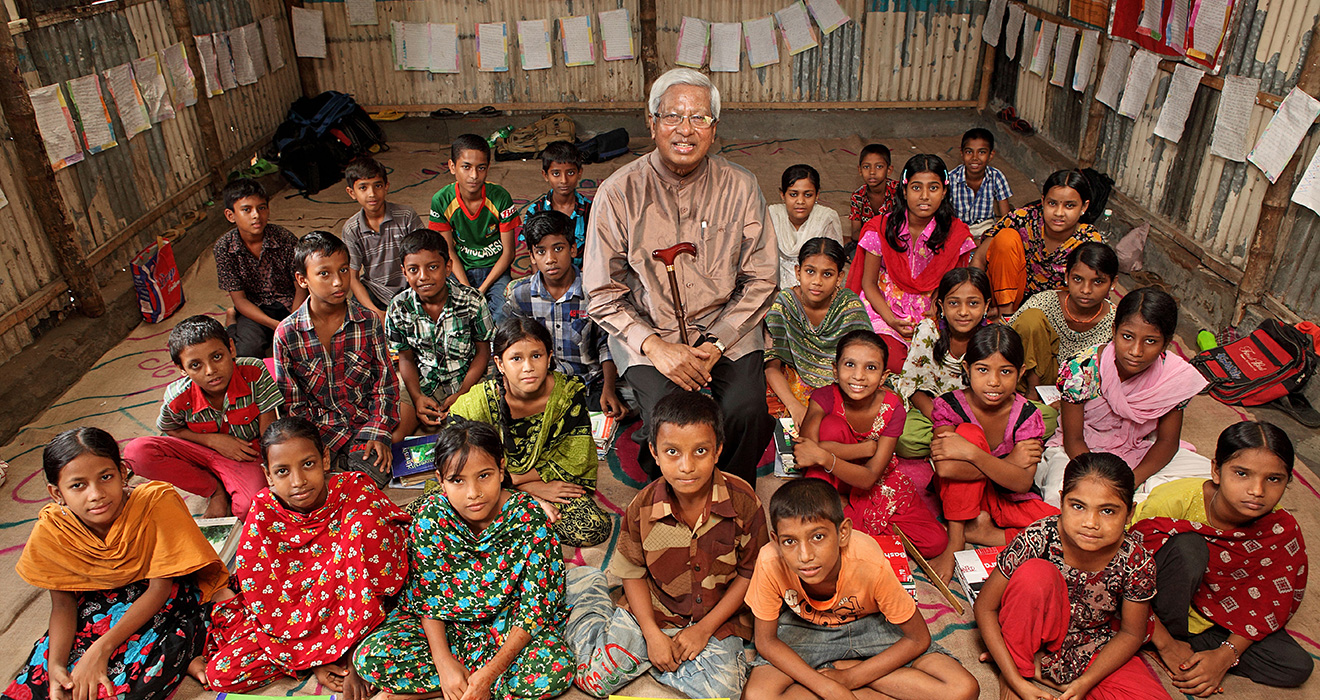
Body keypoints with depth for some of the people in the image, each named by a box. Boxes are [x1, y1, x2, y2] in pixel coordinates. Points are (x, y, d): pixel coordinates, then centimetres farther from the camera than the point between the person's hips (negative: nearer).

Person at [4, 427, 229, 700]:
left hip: (169, 594, -5)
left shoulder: (156, 502, -29)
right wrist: (55, 664, -21)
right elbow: (63, 602, -4)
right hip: (101, 597, 6)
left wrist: (102, 647, -29)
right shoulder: (51, 531, -17)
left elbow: (160, 588, -22)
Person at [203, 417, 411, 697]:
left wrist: (354, 661, -25)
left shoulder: (357, 491, -18)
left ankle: (353, 653, -20)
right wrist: (313, 660, -14)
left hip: (353, 603, -2)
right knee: (221, 672, -17)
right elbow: (265, 600, -8)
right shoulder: (263, 514, -11)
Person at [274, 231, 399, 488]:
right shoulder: (287, 334, -6)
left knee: (371, 474, -25)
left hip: (365, 419, 0)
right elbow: (293, 403, 0)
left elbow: (385, 383, 1)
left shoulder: (369, 322, -4)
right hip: (318, 428, 0)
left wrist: (379, 435, -10)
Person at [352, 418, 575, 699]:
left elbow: (536, 608, -18)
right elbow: (425, 595, -6)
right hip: (444, 625, 1)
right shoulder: (430, 515, -16)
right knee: (369, 657, -19)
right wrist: (443, 661, -19)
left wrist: (490, 673, -25)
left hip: (509, 628, 0)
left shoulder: (528, 519, -22)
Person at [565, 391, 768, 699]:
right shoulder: (643, 507, -15)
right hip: (652, 610, 0)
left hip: (717, 617, 0)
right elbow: (633, 572, -1)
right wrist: (653, 634, -11)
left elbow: (749, 573, -9)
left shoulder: (744, 502, -19)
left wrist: (704, 629, -12)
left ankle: (642, 658, 3)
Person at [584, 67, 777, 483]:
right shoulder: (618, 194, -6)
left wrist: (717, 343, -10)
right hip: (646, 331, -1)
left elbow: (761, 280, 3)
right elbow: (602, 293, -3)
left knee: (747, 411, -22)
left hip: (726, 330, 2)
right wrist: (654, 346, -16)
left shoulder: (741, 188, -1)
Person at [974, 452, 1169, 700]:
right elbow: (985, 607, -18)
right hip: (1037, 633, -2)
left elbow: (1131, 633, -5)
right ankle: (1017, 665, -8)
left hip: (1091, 650, 2)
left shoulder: (1137, 562, -21)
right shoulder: (1037, 539, -27)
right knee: (1035, 573, -31)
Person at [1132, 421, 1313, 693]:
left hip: (1219, 614, 4)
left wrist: (1225, 655, -17)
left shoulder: (1282, 530, -17)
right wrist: (1166, 644, -21)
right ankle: (1173, 635, -12)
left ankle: (1189, 642, -9)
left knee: (1298, 667, -14)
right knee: (1188, 546, -33)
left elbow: (1268, 603, -7)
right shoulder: (1174, 501, -29)